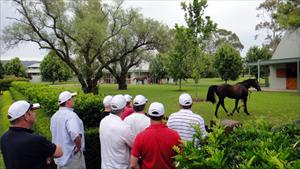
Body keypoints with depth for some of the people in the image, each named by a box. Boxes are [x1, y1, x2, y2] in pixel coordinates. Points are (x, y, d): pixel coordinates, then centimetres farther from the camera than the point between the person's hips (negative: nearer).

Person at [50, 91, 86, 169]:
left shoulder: (54, 116, 5)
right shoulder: (71, 115, -22)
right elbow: (75, 135, -36)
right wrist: (79, 147, -20)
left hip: (59, 156, 8)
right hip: (72, 156, -8)